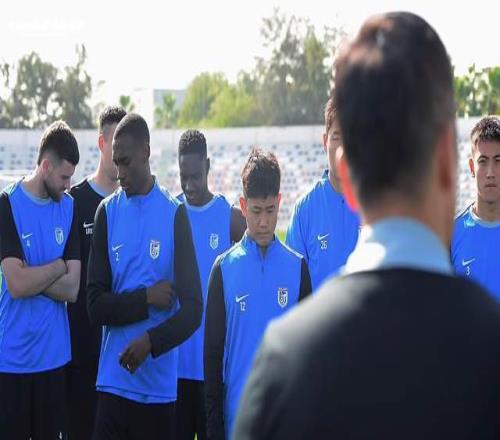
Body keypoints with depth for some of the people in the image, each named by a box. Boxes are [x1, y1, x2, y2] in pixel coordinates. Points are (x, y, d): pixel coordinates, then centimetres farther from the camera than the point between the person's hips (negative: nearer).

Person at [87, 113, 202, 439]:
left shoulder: (175, 214, 0)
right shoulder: (106, 213, 5)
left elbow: (193, 309, -5)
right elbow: (96, 305, 0)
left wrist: (151, 341, -18)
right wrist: (146, 299, -13)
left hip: (161, 387, -1)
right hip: (113, 382, 1)